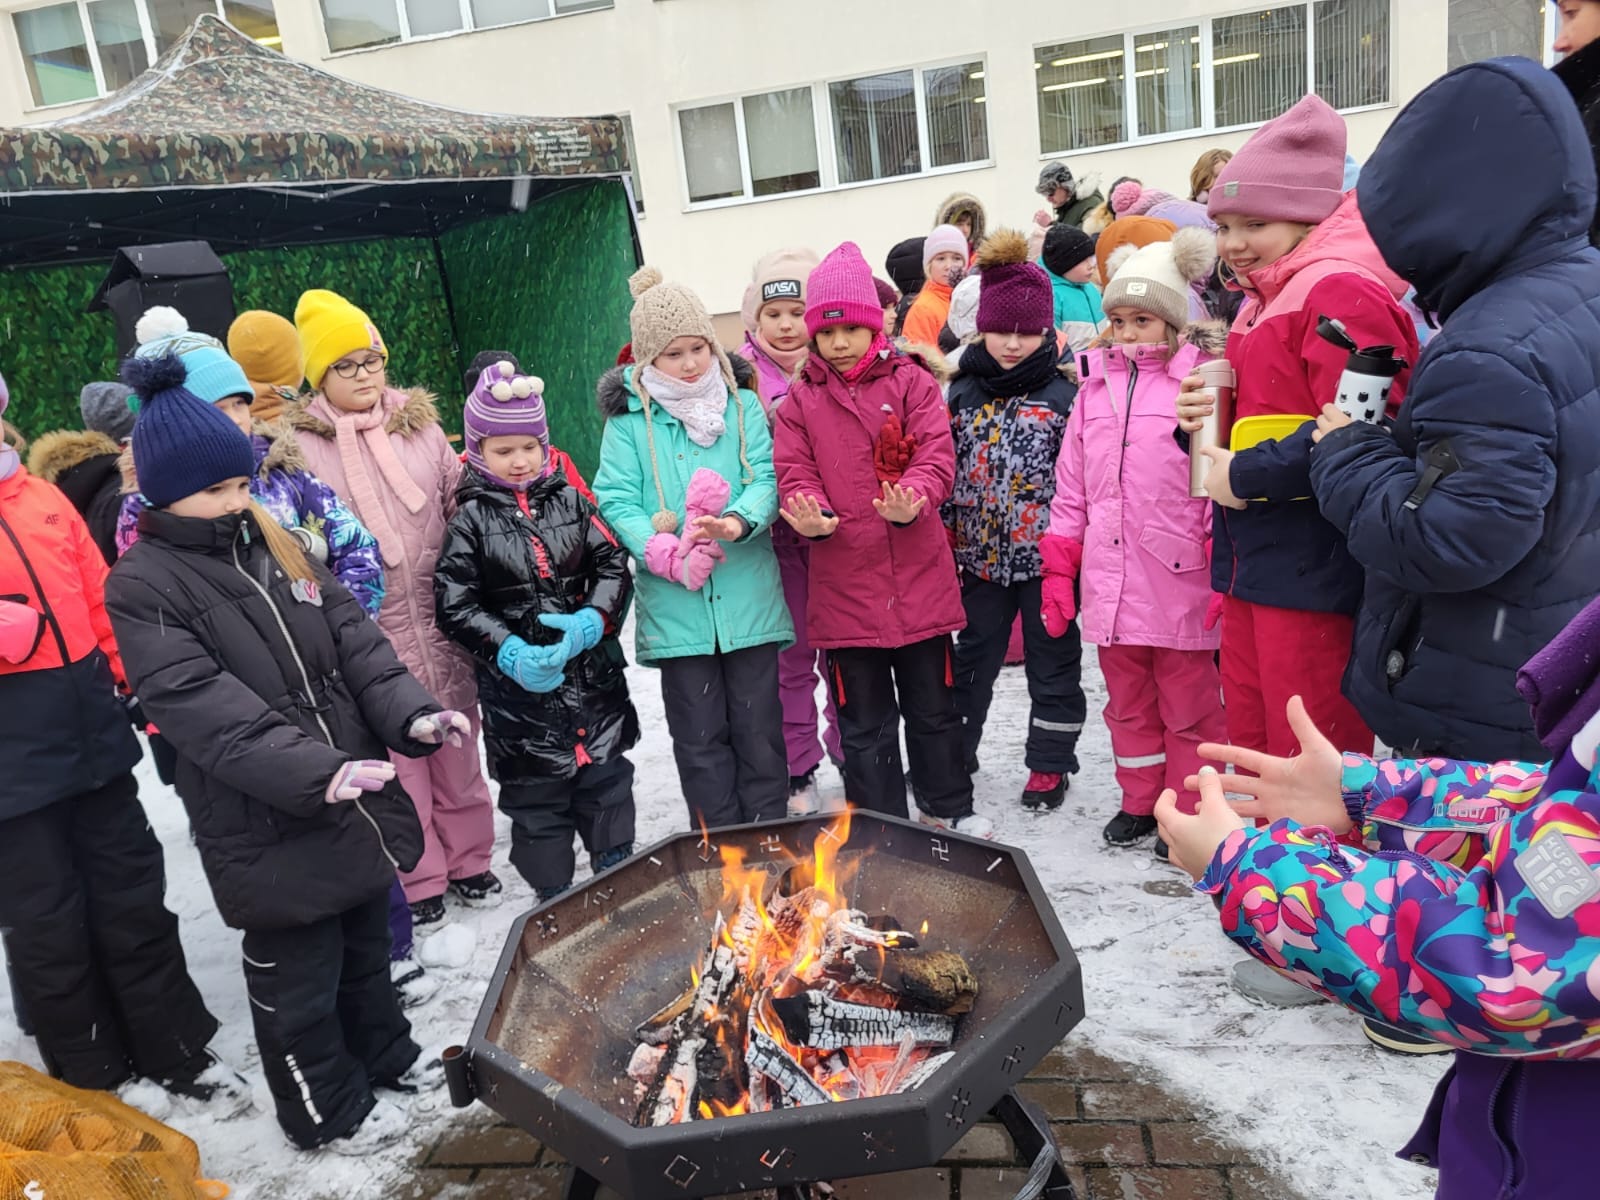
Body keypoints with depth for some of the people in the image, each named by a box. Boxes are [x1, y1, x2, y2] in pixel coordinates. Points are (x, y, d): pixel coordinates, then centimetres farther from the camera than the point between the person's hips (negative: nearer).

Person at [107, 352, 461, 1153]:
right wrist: (315, 772, -33)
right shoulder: (141, 587, -13)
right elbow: (203, 708, -23)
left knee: (366, 944, 23)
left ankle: (385, 1055, 46)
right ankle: (327, 1109, 32)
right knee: (297, 975, 11)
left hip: (355, 799, 6)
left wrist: (410, 714, -15)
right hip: (265, 825, -6)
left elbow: (355, 642, 2)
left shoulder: (274, 544, 6)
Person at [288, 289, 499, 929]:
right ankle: (418, 881, 24)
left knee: (457, 746, 14)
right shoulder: (298, 443, -5)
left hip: (440, 624, 3)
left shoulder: (420, 424, 6)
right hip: (368, 632, -3)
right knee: (398, 757, 7)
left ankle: (467, 860, 32)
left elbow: (460, 509, 11)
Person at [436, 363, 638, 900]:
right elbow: (454, 603, -7)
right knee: (535, 794, 9)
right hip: (518, 685, -2)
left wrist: (591, 623, -16)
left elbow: (614, 567, 2)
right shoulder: (472, 519, -2)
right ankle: (553, 897, 25)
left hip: (594, 674, 2)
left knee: (606, 777, 13)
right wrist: (510, 653, -19)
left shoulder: (570, 502, 4)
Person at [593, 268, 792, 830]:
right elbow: (616, 499, -4)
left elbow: (767, 477, -3)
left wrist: (739, 521, -24)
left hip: (749, 598, 1)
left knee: (759, 727, 10)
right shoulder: (629, 420, 3)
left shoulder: (742, 405, 7)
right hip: (674, 605, 0)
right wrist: (661, 551, -20)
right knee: (700, 736, 10)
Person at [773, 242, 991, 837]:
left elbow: (937, 456, -7)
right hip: (843, 584, 0)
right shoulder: (800, 401, 6)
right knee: (864, 720, 11)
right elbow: (794, 474, -1)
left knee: (932, 704, 16)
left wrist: (911, 500, -28)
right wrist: (811, 515, -23)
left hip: (920, 577, 0)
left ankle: (949, 805, 37)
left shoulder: (911, 381, 2)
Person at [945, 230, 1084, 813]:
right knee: (973, 659, 15)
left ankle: (1050, 765, 23)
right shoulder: (962, 394, 6)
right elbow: (944, 473, 8)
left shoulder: (1062, 394, -5)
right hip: (981, 554, 3)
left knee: (1052, 662, 10)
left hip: (1045, 554, -3)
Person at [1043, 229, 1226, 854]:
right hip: (1109, 583, 5)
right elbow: (1071, 489, 12)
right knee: (1127, 705, 18)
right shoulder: (1095, 385, 10)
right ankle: (1139, 802, 35)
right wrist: (1059, 573, 9)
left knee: (1188, 709, 10)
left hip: (1180, 583, -5)